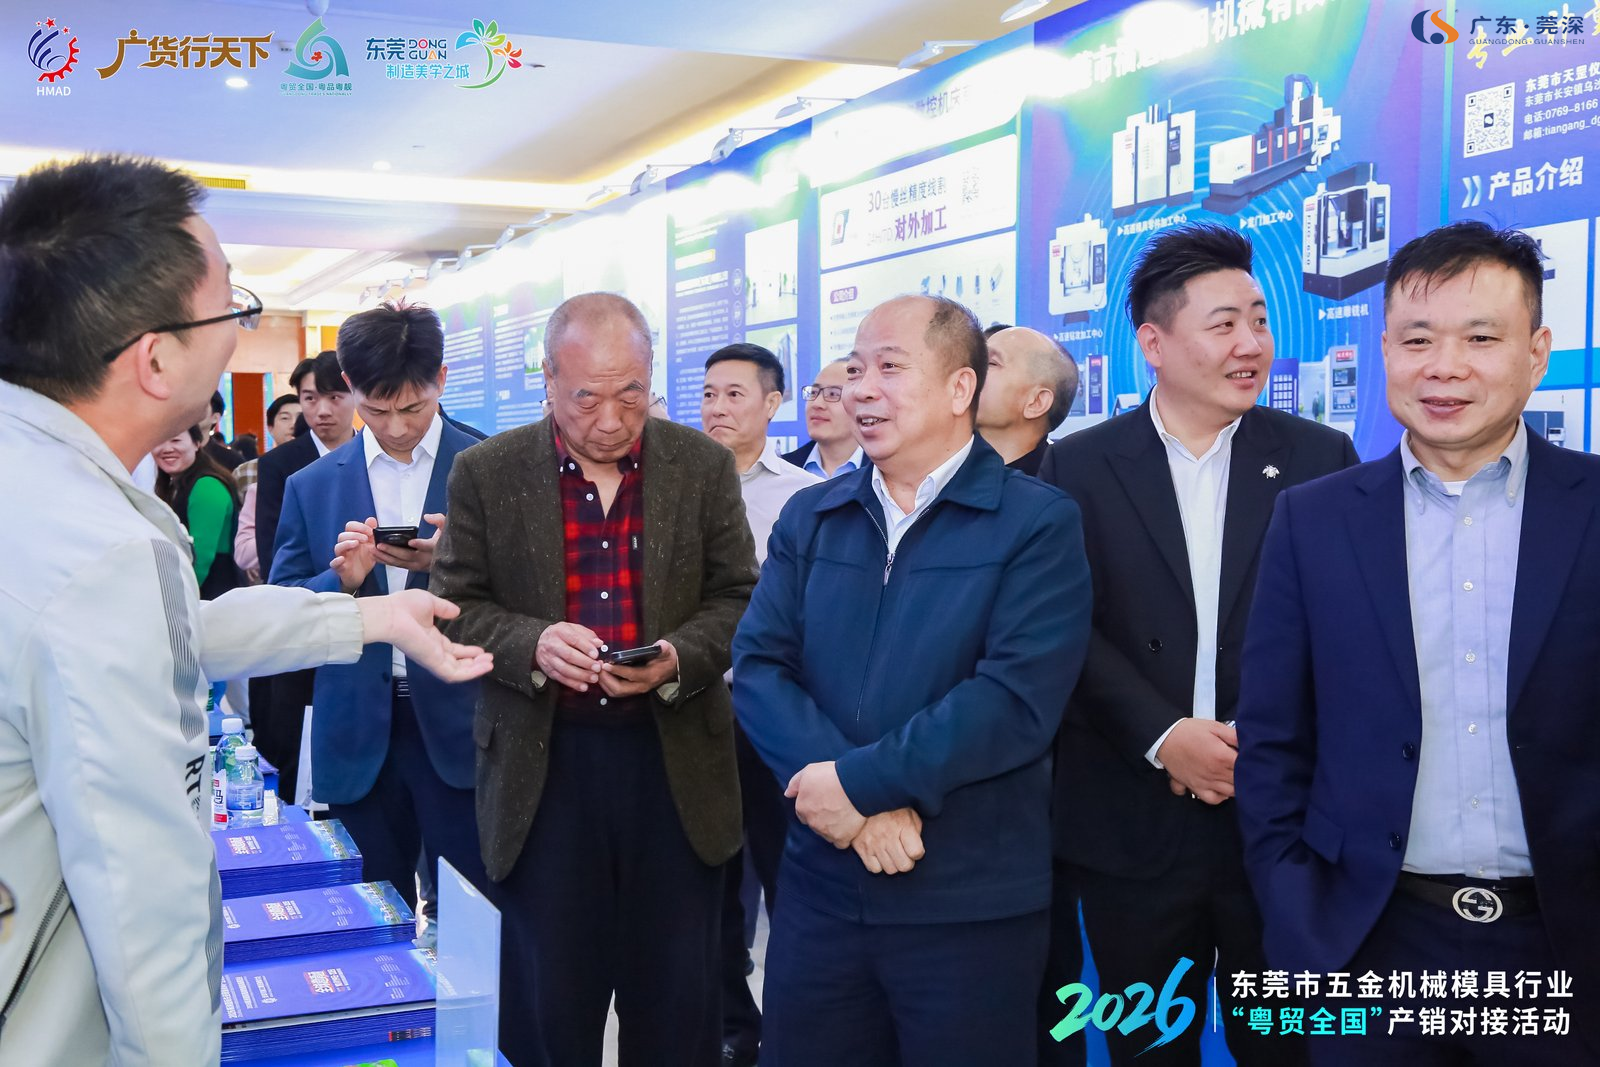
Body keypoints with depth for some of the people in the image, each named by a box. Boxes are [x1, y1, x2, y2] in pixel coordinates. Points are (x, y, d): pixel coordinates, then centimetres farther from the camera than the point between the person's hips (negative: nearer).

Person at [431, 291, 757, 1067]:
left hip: (675, 762, 1)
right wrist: (531, 643, -18)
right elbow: (456, 605, 1)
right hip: (543, 766, 0)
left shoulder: (702, 464, 2)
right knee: (550, 1002, 10)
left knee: (678, 1002, 10)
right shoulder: (486, 472, -1)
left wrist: (680, 657, -15)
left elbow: (737, 597, 4)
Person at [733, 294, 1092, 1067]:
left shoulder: (1038, 523, -6)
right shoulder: (809, 518, 8)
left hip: (970, 904, -4)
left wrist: (860, 780, -18)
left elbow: (1015, 698, -16)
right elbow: (757, 667, -2)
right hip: (819, 886, 4)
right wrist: (859, 803, -16)